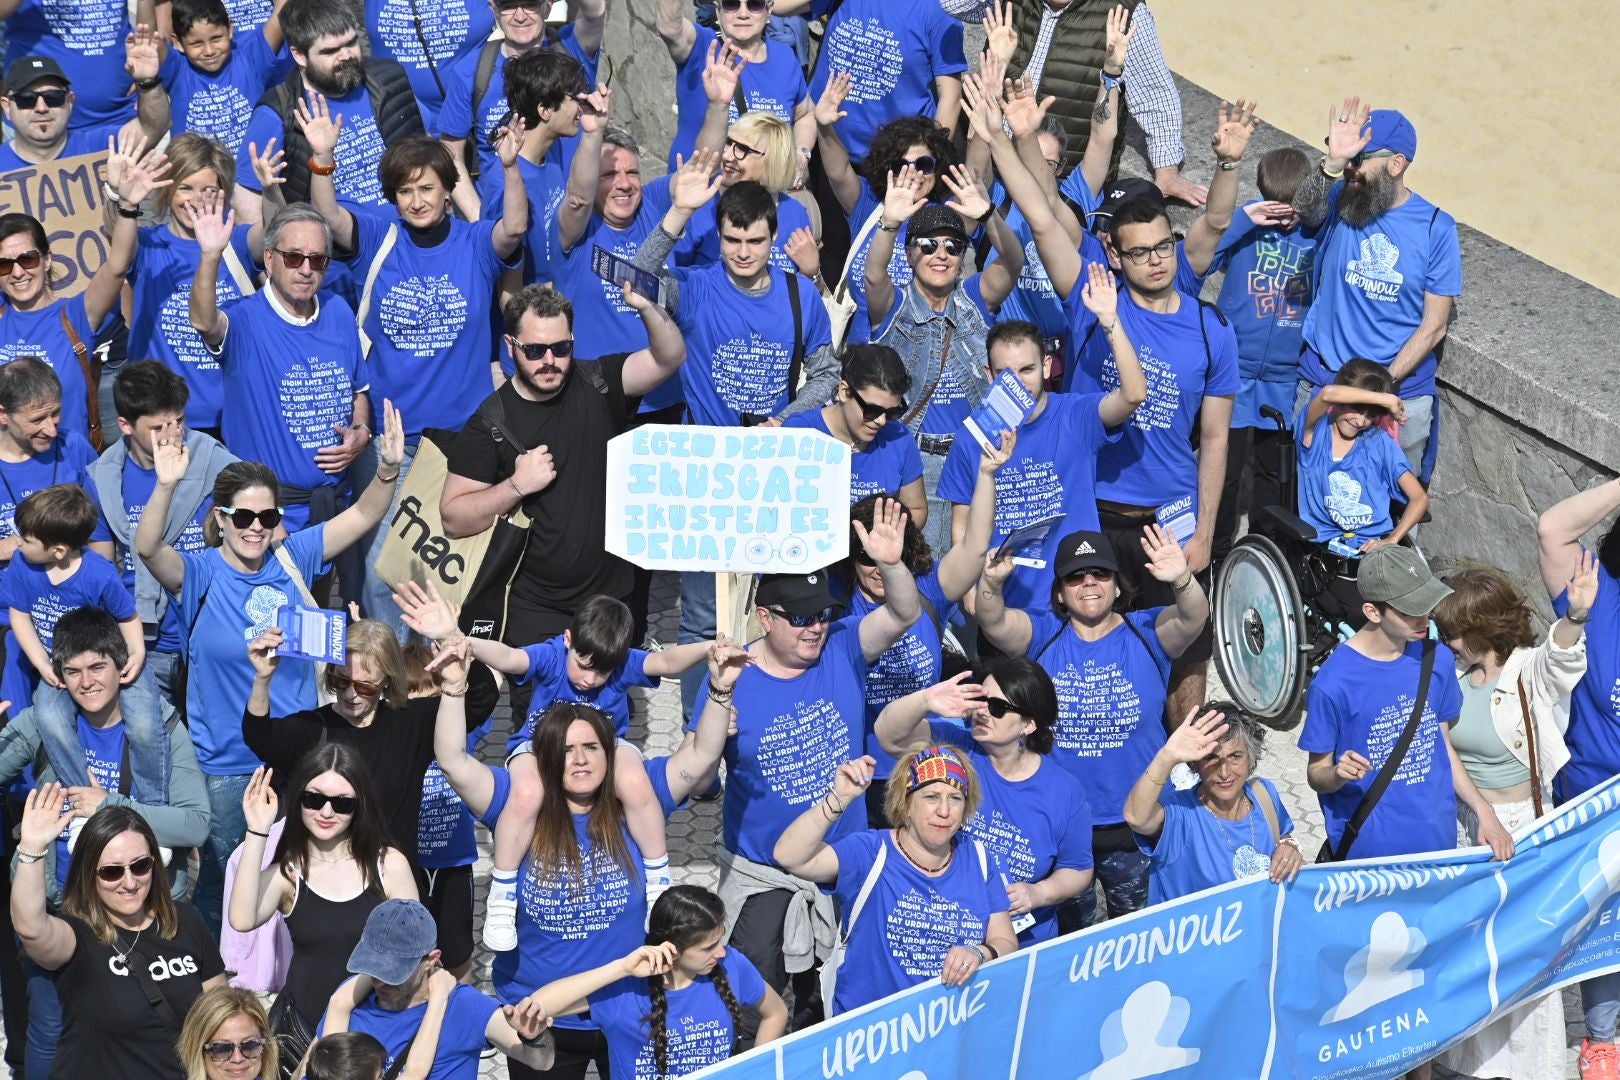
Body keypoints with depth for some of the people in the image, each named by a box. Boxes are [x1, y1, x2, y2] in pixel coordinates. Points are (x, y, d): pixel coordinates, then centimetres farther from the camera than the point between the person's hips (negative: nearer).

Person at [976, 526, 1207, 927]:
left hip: (1136, 825, 0)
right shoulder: (1042, 635, -1)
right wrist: (991, 584, -41)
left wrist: (1182, 581, -44)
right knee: (1068, 935, 15)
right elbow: (995, 623, -19)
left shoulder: (1146, 634, -3)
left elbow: (1192, 619, -22)